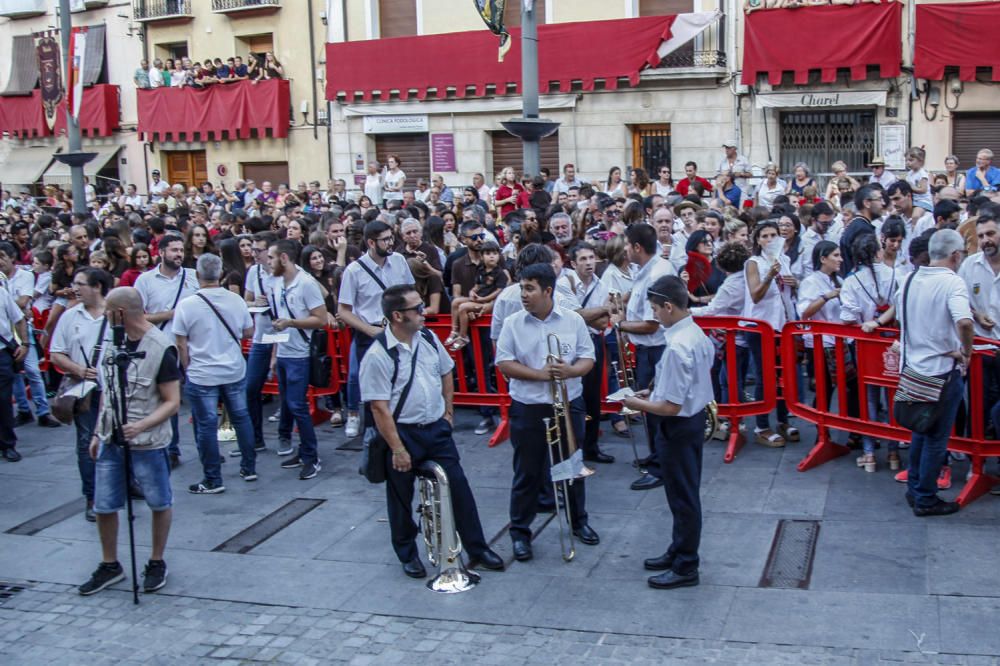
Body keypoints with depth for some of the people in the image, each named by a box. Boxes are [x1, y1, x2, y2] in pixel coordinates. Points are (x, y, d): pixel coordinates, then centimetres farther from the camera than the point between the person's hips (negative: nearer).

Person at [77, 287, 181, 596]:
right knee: (103, 506, 9)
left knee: (160, 503, 9)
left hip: (148, 443, -6)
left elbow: (172, 402, -14)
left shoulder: (161, 349, -15)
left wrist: (142, 425, -28)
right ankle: (110, 565, 26)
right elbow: (108, 390, 14)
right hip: (110, 441, 6)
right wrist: (97, 433, 14)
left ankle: (156, 563, 27)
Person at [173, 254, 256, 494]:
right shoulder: (236, 301, -4)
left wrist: (187, 370, 4)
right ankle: (249, 468, 27)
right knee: (241, 418, 18)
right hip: (235, 372, 4)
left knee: (206, 425, 4)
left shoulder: (186, 305, -13)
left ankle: (213, 480, 10)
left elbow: (181, 344, -9)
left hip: (202, 375, -3)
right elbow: (248, 332, 7)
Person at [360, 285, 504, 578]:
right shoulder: (378, 355, -20)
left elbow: (446, 374, 16)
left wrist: (448, 413, 12)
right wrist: (397, 449, -18)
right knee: (401, 499, 12)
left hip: (436, 428, 5)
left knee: (459, 488, 7)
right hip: (402, 433, -5)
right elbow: (380, 408, -19)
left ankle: (477, 548, 21)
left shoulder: (429, 338, -1)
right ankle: (408, 555, 31)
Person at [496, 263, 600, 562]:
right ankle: (520, 531, 17)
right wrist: (541, 374, -19)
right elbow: (504, 364, -8)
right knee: (527, 473, 5)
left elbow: (588, 359, -1)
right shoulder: (513, 324, -6)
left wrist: (570, 371, -23)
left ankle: (579, 521, 34)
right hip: (528, 409, -1)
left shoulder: (573, 321, -3)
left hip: (569, 404, 2)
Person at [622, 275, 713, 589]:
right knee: (685, 493, 21)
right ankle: (679, 551, 37)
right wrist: (653, 392, 13)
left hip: (679, 427, -10)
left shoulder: (677, 347, -27)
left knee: (683, 496, 4)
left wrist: (637, 404, -11)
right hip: (695, 417, 10)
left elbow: (671, 407, -26)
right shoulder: (697, 334, 2)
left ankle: (685, 568, 17)